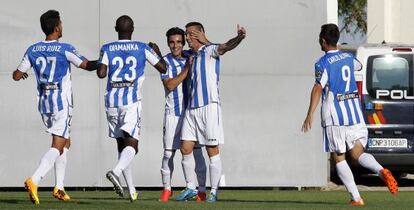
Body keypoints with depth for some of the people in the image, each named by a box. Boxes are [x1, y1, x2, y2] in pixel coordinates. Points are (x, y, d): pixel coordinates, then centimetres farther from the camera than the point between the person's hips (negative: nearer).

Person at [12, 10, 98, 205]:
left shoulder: (32, 50, 3)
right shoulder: (65, 49, -11)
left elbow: (17, 75, 8)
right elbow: (87, 65, -6)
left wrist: (21, 73, 31)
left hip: (43, 101, 6)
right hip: (61, 102, -6)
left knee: (65, 142, 19)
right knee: (57, 147, -7)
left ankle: (59, 187, 14)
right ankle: (34, 180, -27)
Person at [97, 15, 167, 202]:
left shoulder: (107, 49, 4)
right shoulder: (143, 48, 3)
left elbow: (101, 73, -8)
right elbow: (163, 68, 10)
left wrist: (100, 65, 14)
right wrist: (157, 51, 28)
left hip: (111, 101, 3)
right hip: (131, 101, -3)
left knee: (121, 144, 13)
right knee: (131, 143, -8)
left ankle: (131, 190, 14)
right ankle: (116, 171, -38)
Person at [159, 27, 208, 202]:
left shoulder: (190, 57, 7)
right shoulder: (165, 61, -2)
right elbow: (170, 85, -12)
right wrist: (187, 68, -16)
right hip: (173, 113, -2)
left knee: (196, 151, -4)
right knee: (169, 153, -1)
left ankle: (201, 189, -1)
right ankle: (167, 189, 12)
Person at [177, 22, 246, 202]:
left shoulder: (209, 51, -4)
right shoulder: (191, 56, 18)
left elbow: (225, 47, -25)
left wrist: (239, 38, -44)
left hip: (209, 106, -7)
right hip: (191, 108, 7)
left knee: (212, 151, -2)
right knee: (185, 148, 3)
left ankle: (214, 192, 1)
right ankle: (190, 188, 14)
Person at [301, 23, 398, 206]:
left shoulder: (323, 63, -8)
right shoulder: (348, 58, 12)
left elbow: (318, 88, -20)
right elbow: (359, 65, 37)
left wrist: (310, 115, -24)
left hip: (335, 117, -5)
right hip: (355, 113, 5)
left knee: (339, 157, 4)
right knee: (357, 153, 6)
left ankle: (356, 197, -6)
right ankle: (382, 171, -25)